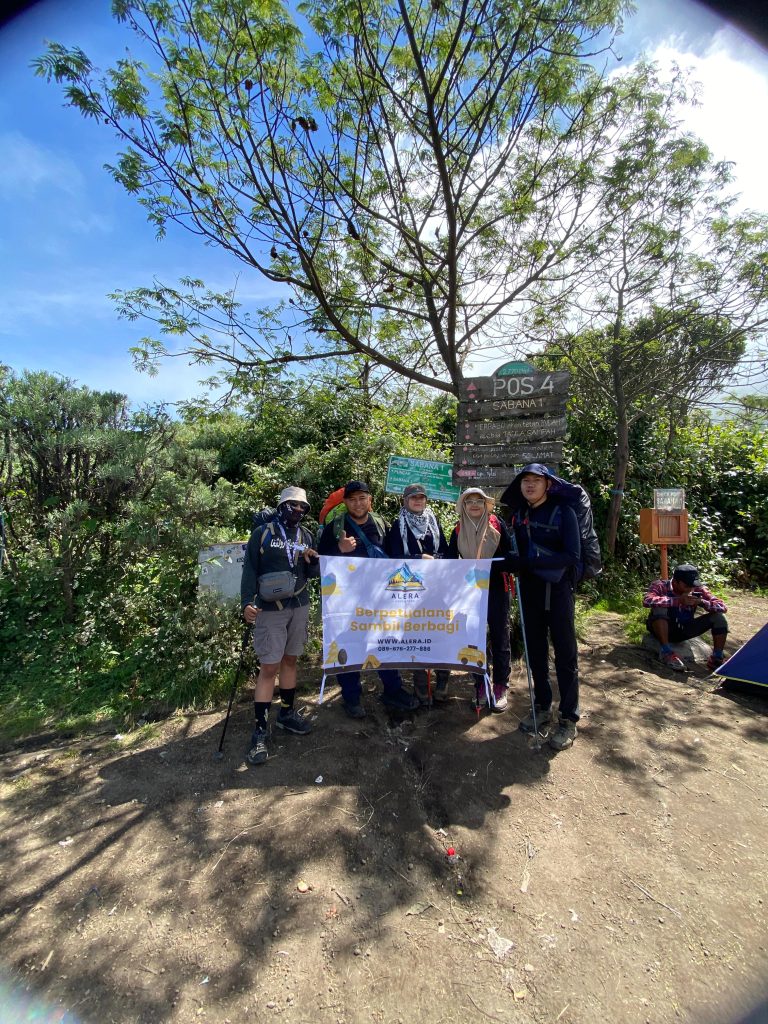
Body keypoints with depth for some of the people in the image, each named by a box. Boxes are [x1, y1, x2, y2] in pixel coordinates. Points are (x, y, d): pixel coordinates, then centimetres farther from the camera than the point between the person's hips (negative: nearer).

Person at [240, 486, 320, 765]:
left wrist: (314, 561, -12)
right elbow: (250, 569, -7)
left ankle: (286, 713, 30)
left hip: (299, 607, 5)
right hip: (270, 609, -4)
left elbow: (310, 574, 10)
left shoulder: (305, 535, 7)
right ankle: (260, 731, 7)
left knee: (290, 660, 14)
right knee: (269, 668, -3)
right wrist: (247, 602, -18)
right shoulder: (262, 533, -5)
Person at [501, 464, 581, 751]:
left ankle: (568, 719, 16)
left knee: (565, 653, 4)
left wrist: (528, 562, -23)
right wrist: (513, 563, -8)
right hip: (529, 590, 5)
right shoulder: (517, 514, 5)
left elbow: (572, 556, -16)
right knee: (535, 650, 12)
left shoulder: (563, 512, -9)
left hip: (557, 590, -4)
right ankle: (542, 707, 28)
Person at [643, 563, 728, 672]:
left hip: (684, 631, 4)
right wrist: (678, 600, -42)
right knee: (659, 609, -36)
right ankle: (666, 653, -29)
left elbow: (722, 608, -11)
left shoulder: (698, 590, -9)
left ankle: (717, 658, -5)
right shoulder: (660, 586, -21)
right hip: (662, 629, -4)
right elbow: (647, 601, -40)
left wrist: (700, 601, -30)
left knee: (719, 617, -11)